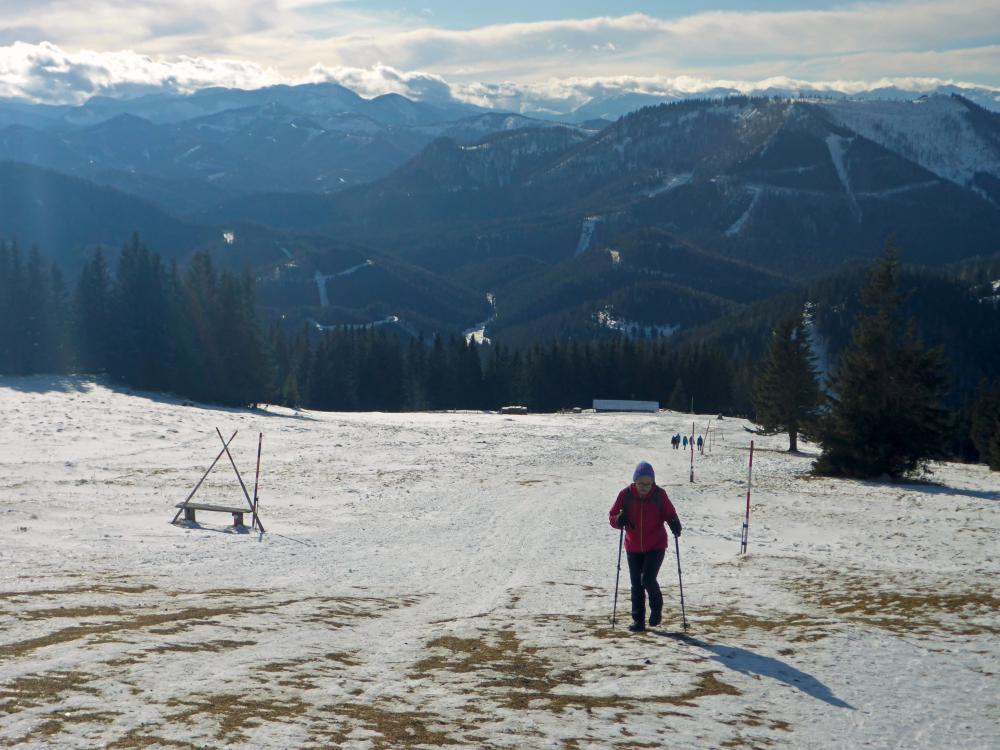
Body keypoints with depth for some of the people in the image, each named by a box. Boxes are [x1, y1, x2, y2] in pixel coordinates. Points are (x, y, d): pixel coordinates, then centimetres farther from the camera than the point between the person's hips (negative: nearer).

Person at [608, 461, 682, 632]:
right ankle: (638, 620, 19)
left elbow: (669, 514, -1)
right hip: (633, 548, 3)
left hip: (656, 547, -3)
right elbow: (612, 516, -2)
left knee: (648, 579, -16)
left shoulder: (659, 495, -10)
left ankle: (656, 608, 13)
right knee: (636, 585, 7)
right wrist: (619, 520, -25)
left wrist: (675, 524, -23)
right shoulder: (625, 495, -8)